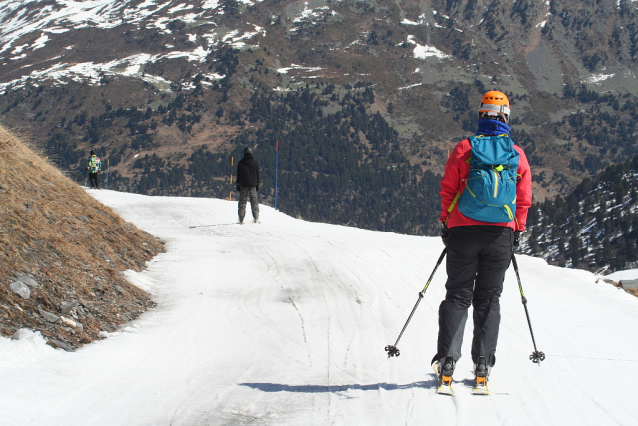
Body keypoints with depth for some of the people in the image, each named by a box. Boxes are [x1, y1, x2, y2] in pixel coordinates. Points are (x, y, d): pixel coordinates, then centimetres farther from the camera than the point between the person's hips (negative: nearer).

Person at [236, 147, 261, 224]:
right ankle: (256, 217, 0)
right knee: (254, 201, 5)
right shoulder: (255, 162, 2)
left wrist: (238, 185, 8)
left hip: (243, 185, 0)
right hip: (253, 185, 0)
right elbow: (257, 174, 3)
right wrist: (258, 184, 9)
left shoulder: (240, 163, 1)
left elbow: (238, 175, 3)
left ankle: (241, 219, -2)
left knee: (242, 201, 2)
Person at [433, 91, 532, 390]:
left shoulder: (463, 149, -3)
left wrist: (446, 224, 10)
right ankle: (483, 362, 6)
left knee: (457, 296, 5)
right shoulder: (517, 155, 2)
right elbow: (524, 200, 5)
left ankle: (447, 359, -6)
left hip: (464, 231, -1)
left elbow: (448, 190, 0)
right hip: (501, 234, 1)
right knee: (488, 299, 10)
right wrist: (518, 231, 16)